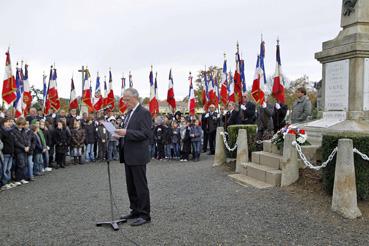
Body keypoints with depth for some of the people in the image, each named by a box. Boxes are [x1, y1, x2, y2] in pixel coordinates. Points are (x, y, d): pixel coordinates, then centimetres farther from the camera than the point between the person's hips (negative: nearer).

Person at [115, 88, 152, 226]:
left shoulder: (144, 113, -12)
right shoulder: (129, 113, 16)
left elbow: (146, 134, -20)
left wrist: (126, 133, -24)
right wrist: (121, 134, 4)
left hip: (138, 156, -9)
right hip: (128, 156, 9)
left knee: (140, 186, -2)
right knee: (131, 186, 15)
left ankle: (144, 215, 7)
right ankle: (136, 211, 27)